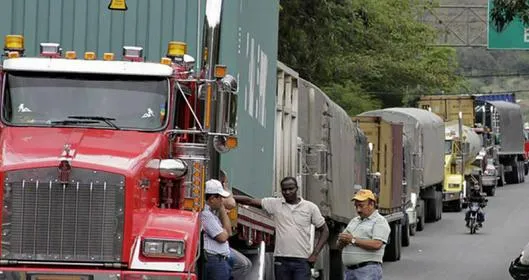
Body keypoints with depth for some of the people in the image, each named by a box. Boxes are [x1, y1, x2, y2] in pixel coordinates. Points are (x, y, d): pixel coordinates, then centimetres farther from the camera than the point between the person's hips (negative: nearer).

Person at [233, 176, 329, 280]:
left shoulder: (310, 207, 3)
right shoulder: (275, 204, 6)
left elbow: (324, 230, 8)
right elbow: (250, 201, 2)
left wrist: (315, 254, -2)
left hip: (302, 260, -2)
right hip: (281, 260, 2)